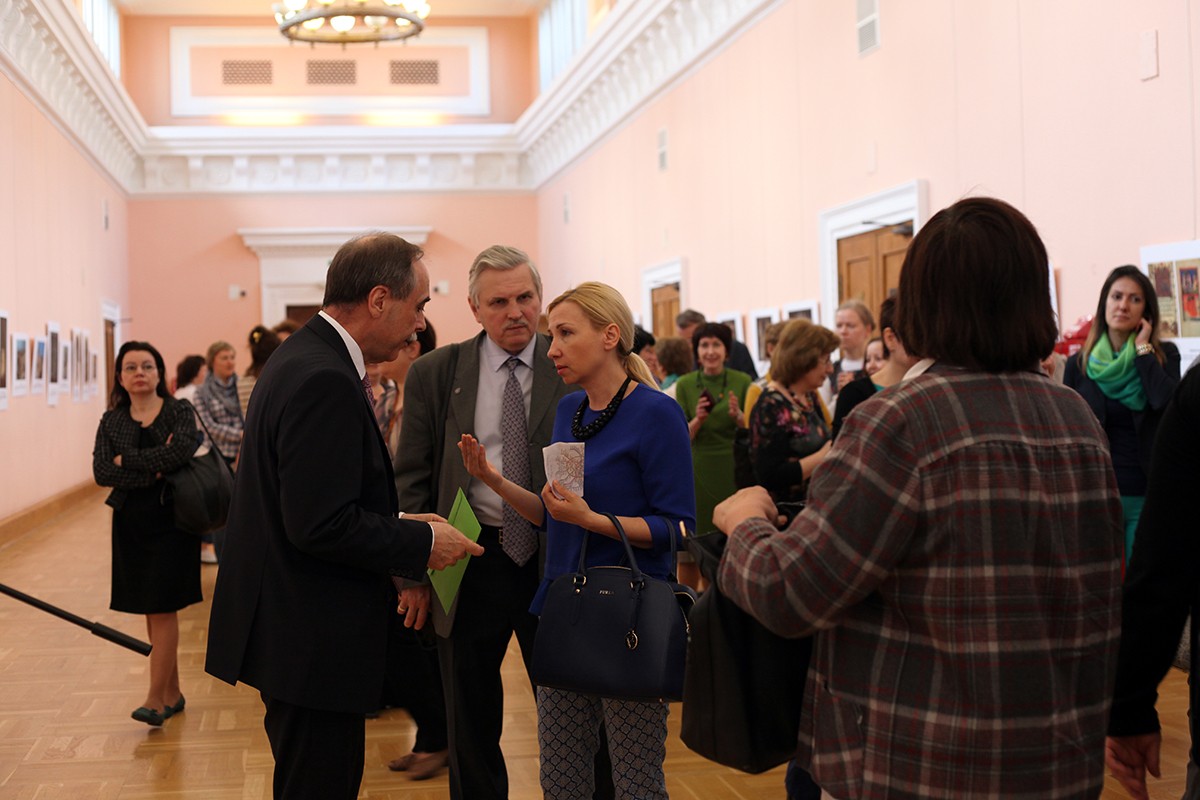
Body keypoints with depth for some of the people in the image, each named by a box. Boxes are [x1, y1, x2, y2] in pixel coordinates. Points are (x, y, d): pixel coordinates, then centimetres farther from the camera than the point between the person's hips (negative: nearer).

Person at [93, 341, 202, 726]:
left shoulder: (179, 411, -3)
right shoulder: (112, 420, 7)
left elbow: (182, 450, -23)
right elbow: (101, 472, -6)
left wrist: (127, 460, -15)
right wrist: (151, 471, -18)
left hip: (170, 520, -4)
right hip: (131, 522, 4)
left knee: (162, 608, -5)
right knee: (152, 610, 9)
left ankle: (156, 696, 0)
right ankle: (172, 692, 19)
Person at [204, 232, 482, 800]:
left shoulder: (303, 356, 10)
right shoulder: (324, 380, -22)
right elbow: (321, 525, -26)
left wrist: (398, 524, 8)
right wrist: (423, 542, -14)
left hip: (292, 630, 11)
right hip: (312, 643, -11)